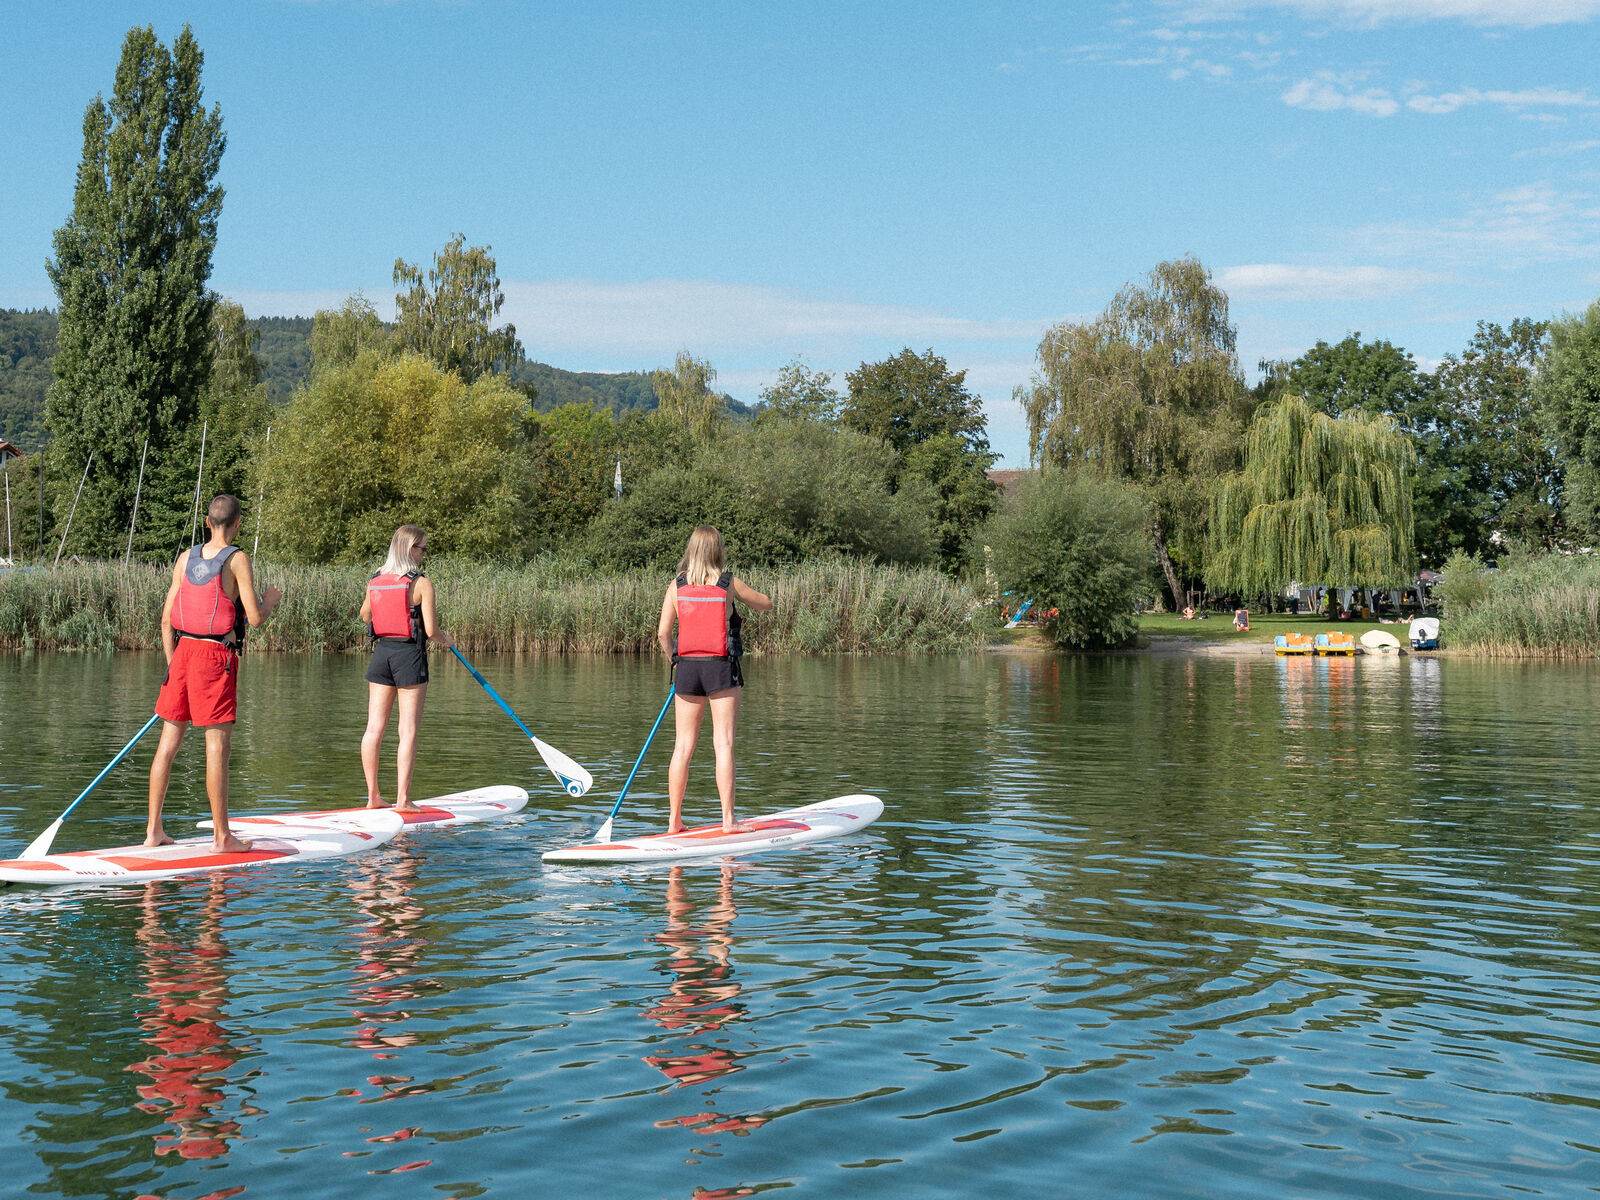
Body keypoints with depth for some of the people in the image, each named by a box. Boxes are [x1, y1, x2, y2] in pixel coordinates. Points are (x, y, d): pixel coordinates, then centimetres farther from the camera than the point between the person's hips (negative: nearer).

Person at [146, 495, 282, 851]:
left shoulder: (186, 558, 9)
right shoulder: (237, 559, -7)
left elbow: (167, 619, 10)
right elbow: (254, 618, -10)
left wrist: (172, 663, 18)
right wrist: (270, 600, 11)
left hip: (183, 650, 6)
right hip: (216, 656, -6)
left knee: (169, 741, 9)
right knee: (217, 746, -3)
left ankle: (154, 830, 12)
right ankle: (222, 836, 1)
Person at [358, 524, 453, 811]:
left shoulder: (374, 581, 4)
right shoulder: (421, 583, -11)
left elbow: (365, 616, 21)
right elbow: (431, 630, -12)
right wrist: (447, 640, 9)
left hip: (381, 652, 5)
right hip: (410, 656, -5)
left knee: (374, 728, 8)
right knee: (408, 730, -1)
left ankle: (373, 796, 12)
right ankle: (402, 799, -2)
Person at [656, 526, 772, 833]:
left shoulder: (677, 585, 2)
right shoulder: (729, 583, -3)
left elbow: (663, 633, 0)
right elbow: (766, 605, 12)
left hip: (687, 668, 3)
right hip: (720, 669, -3)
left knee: (683, 745, 7)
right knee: (724, 744, -2)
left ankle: (674, 820, 10)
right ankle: (727, 819, -4)